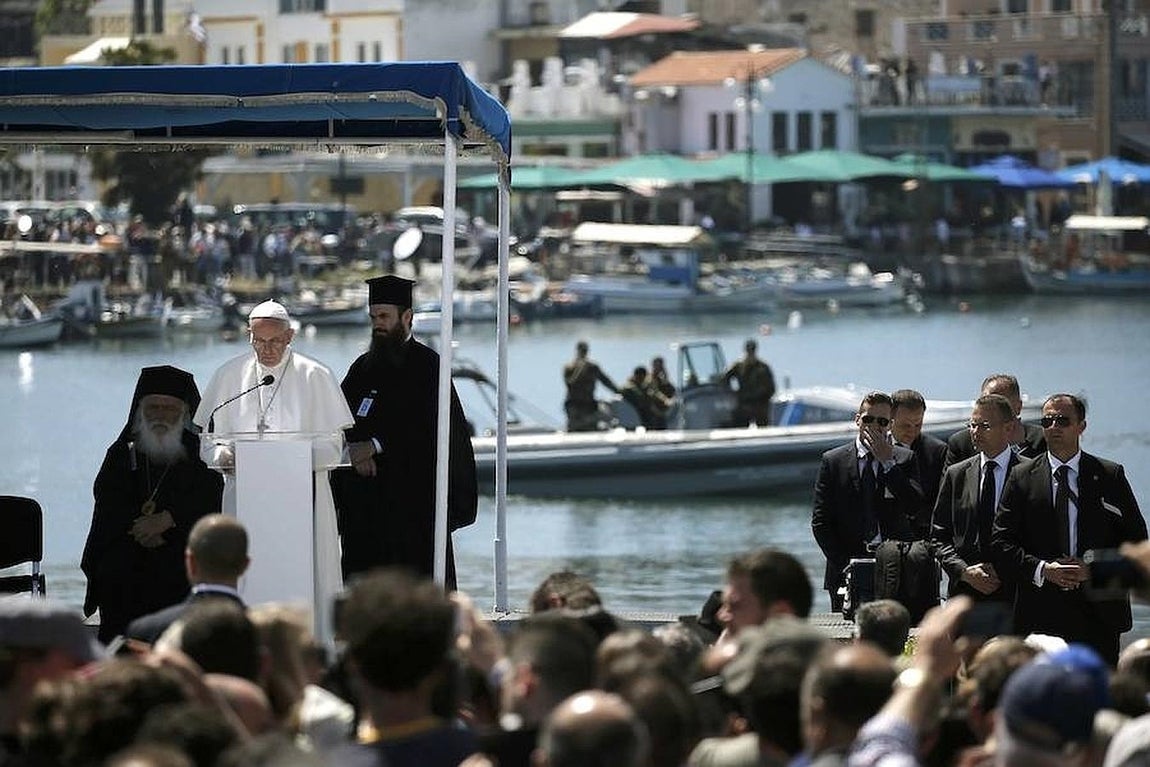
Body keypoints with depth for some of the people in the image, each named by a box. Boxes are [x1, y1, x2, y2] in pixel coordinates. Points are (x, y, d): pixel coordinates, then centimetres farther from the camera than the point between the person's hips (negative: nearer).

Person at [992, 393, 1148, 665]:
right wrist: (1042, 569, -12)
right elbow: (1001, 542, 4)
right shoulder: (1021, 477, 8)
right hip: (1040, 616, 0)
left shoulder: (1110, 476, 7)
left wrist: (1095, 568, -9)